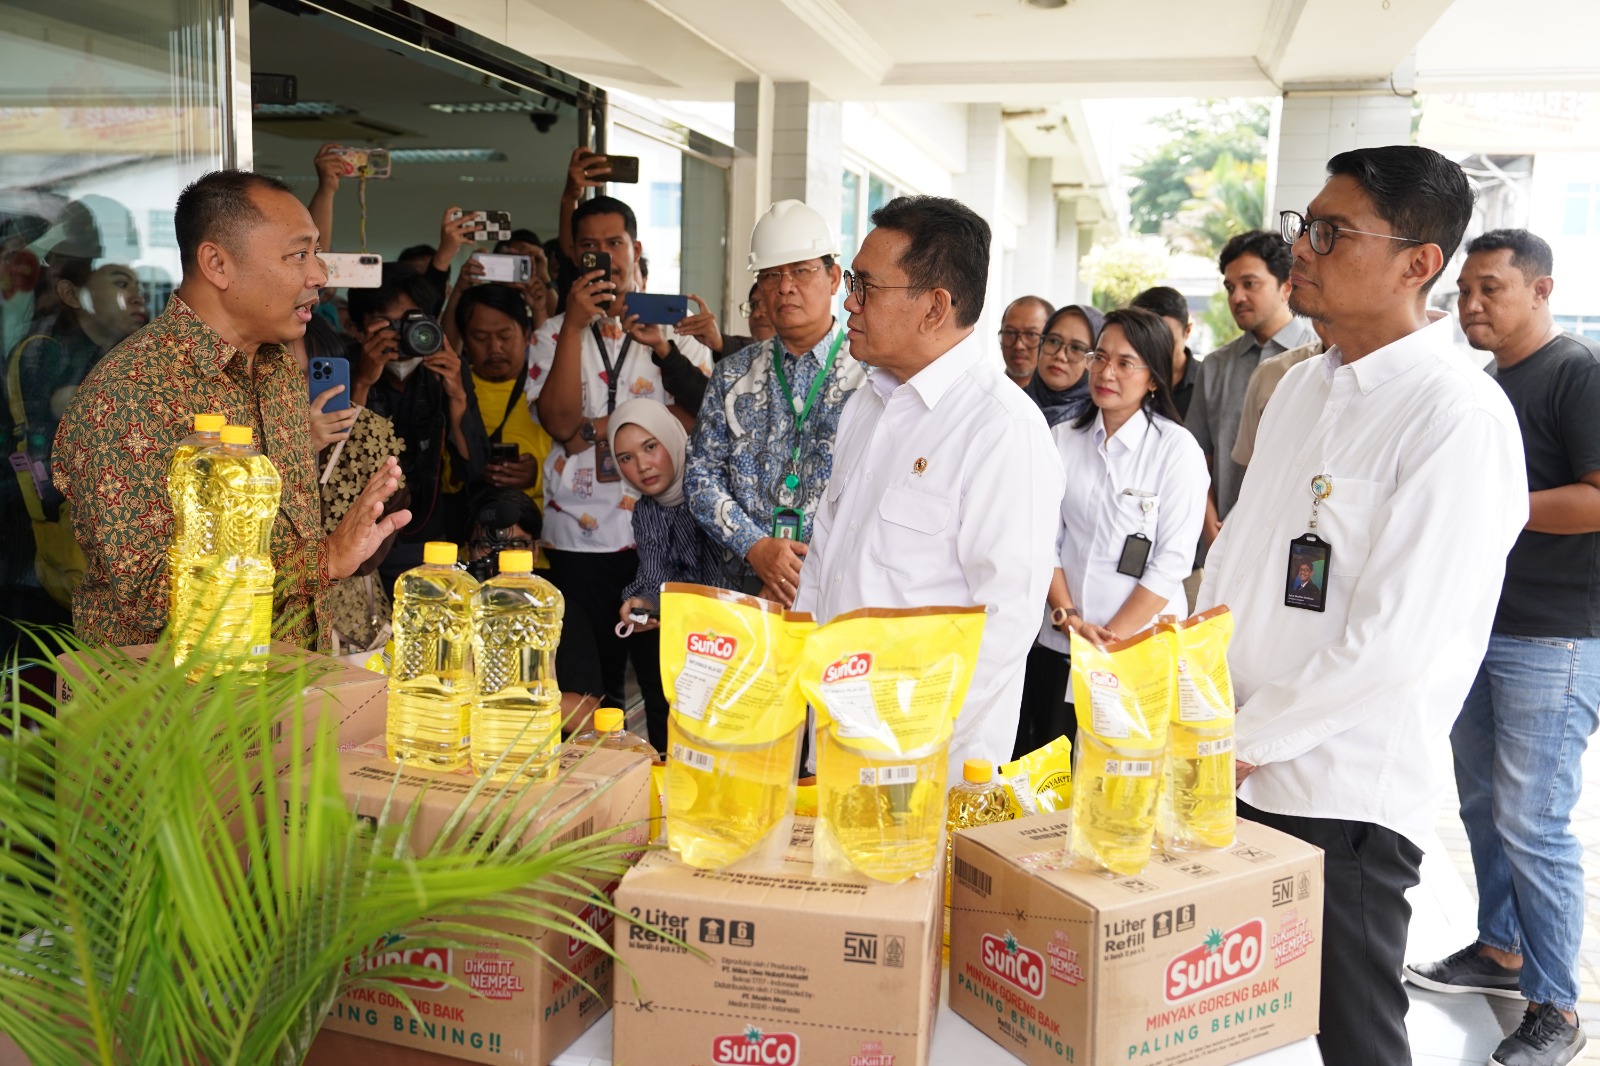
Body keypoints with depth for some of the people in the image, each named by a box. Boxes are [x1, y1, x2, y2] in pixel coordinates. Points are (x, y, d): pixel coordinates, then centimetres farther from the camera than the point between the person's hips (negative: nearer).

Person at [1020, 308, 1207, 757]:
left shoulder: (1176, 448, -6)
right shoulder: (1063, 439, 5)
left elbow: (1172, 561, -9)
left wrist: (1112, 636, -13)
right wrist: (1067, 616, -9)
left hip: (1142, 647, -3)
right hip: (1060, 643, 3)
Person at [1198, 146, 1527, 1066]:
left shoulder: (1461, 418, -16)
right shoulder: (1304, 385, 10)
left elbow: (1399, 641, -20)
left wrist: (1245, 738, -13)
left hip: (1342, 798, -7)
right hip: (1233, 771, 7)